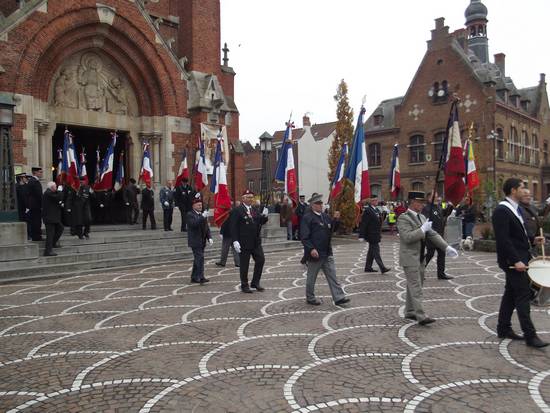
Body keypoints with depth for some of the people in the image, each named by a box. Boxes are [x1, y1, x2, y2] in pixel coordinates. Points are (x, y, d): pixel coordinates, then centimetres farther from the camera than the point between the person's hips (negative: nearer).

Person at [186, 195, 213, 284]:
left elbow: (206, 227, 17)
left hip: (202, 242, 8)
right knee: (200, 258, -16)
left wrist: (209, 237, 5)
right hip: (195, 242, -8)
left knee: (197, 259, 13)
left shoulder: (202, 214, 15)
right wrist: (202, 216, -31)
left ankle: (194, 277, 22)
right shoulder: (190, 215, -8)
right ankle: (201, 277, -17)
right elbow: (193, 224, -26)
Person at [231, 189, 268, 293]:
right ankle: (244, 285, 18)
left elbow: (261, 222, 11)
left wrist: (264, 216, -9)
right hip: (244, 243, -6)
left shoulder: (255, 210, 11)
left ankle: (255, 282, 19)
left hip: (256, 241, 6)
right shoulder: (237, 210, -9)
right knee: (244, 264, 4)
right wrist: (235, 241, -20)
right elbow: (233, 227, -13)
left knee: (261, 260, 4)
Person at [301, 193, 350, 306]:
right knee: (311, 277, 9)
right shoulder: (307, 218, -12)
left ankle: (338, 298, 8)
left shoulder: (325, 216, 11)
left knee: (332, 276, 5)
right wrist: (311, 249, -27)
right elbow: (304, 236, -18)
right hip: (315, 253, -7)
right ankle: (310, 298, 24)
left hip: (327, 252, 7)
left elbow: (330, 232, 18)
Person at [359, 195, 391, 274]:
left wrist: (380, 234, 21)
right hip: (371, 235, -9)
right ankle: (382, 268, -9)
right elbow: (363, 224, -16)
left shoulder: (377, 210, 14)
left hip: (376, 235, 9)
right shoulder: (367, 210, -13)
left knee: (372, 252, 14)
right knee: (376, 251, -9)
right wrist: (361, 236, -19)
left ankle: (368, 267, 22)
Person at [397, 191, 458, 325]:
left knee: (414, 287, 14)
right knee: (416, 288, -9)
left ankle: (409, 312, 24)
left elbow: (433, 234, 13)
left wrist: (447, 247, 5)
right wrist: (423, 229, -18)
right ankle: (421, 316, -8)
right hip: (410, 259, -8)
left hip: (420, 259, 8)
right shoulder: (403, 218, -14)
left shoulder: (421, 217, 13)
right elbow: (407, 237, -25)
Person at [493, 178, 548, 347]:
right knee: (523, 295, -7)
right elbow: (503, 240, -23)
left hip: (519, 259, 10)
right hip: (512, 261, -10)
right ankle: (530, 335, -1)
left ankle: (503, 328, 22)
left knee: (511, 294, 14)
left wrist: (532, 240, 9)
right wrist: (516, 261, -25)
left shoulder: (515, 209, 14)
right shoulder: (501, 211, -18)